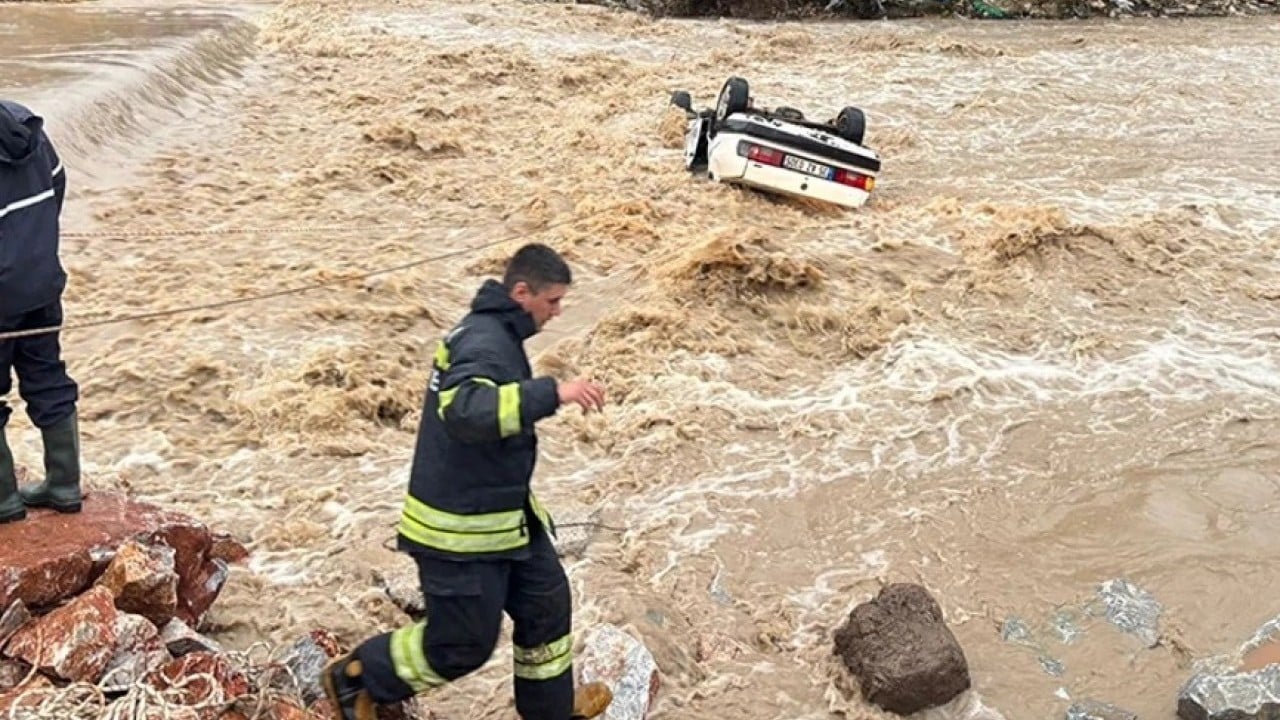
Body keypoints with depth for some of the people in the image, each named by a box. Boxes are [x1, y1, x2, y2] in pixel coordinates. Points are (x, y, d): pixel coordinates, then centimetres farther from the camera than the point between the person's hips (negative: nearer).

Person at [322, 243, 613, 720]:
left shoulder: (496, 333, 8)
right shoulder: (484, 341, -24)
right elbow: (465, 410, -43)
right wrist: (553, 393, -48)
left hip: (501, 515, 10)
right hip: (460, 528, -10)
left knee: (546, 601, 18)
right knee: (463, 643, 4)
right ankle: (354, 679, 23)